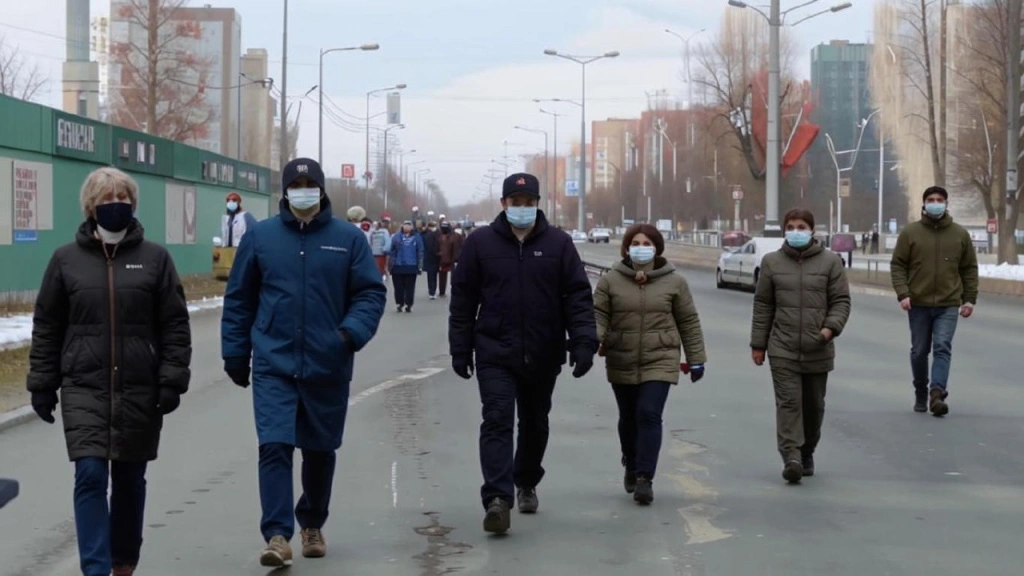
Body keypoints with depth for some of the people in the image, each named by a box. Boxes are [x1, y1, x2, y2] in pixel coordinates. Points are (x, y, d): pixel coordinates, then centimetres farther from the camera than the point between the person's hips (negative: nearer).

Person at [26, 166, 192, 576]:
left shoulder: (155, 258, 2)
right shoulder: (66, 259, 4)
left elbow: (175, 325, 2)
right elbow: (46, 327, 7)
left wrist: (172, 380, -6)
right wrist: (42, 384, 3)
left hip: (140, 391, 1)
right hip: (84, 389, 0)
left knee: (130, 480, 10)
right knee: (91, 476, -11)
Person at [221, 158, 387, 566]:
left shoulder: (348, 239, 0)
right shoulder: (260, 237, 2)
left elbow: (371, 293, 0)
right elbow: (238, 299, 8)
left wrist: (352, 332, -17)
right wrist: (235, 352, 6)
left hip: (328, 367, 1)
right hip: (273, 365, -1)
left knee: (320, 450, 13)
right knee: (274, 446, -13)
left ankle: (313, 525, 32)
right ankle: (277, 535, -11)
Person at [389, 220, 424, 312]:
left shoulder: (417, 237, 1)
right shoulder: (397, 237, 2)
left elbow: (420, 252, 2)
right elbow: (392, 251, 2)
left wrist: (420, 266, -2)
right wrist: (392, 264, -2)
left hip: (411, 267, -1)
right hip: (398, 266, 1)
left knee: (410, 286, 5)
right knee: (399, 286, 5)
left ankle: (409, 304, 12)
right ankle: (400, 304, 14)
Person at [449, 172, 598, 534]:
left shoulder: (558, 244, 2)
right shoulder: (480, 243, 0)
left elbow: (578, 296, -1)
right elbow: (463, 299, 3)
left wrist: (583, 341, -12)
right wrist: (460, 349, 0)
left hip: (543, 355, 2)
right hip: (495, 354, -2)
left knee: (535, 423, 16)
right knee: (497, 422, -12)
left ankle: (526, 484, 37)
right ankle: (497, 498, -18)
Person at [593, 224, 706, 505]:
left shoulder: (674, 282, 1)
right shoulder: (611, 281, 1)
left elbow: (689, 322, 6)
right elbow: (599, 315, -3)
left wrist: (696, 359, 6)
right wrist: (593, 339, -23)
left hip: (659, 362, -2)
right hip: (622, 363, 2)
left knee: (649, 415, -14)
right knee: (629, 418, 14)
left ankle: (645, 477, -13)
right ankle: (632, 467, 37)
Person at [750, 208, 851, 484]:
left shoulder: (830, 261, 3)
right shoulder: (772, 262, 7)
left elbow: (841, 301, 3)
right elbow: (763, 305, 9)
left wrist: (831, 327, -15)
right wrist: (758, 343, 7)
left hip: (818, 350, 1)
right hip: (783, 349, -1)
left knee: (814, 405, 11)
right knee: (789, 402, -11)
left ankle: (807, 453, 27)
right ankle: (791, 457, -17)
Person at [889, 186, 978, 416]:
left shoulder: (960, 234, 5)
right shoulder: (910, 232, 1)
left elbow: (970, 268, 10)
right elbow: (898, 265, 0)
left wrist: (970, 299, 4)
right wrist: (902, 293, -12)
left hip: (948, 304, 0)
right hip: (918, 304, 0)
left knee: (942, 348, -13)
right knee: (919, 351, 9)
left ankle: (937, 393, -20)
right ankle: (921, 395, 22)